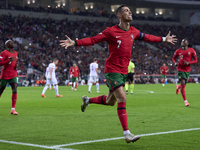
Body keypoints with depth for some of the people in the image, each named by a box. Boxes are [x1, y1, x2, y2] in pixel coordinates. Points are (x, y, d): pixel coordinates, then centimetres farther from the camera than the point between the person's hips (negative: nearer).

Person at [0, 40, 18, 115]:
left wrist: (16, 65, 6)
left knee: (15, 90, -11)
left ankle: (13, 109, -10)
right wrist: (8, 60, -25)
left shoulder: (16, 53, 13)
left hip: (13, 75, 5)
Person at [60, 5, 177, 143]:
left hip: (123, 71, 7)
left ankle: (88, 100, 43)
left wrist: (163, 39, 34)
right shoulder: (111, 31, -10)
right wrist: (74, 43, -21)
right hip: (112, 70, -7)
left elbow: (146, 37, 27)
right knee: (122, 99, -16)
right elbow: (93, 40, -9)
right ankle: (127, 134, -15)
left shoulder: (133, 32, 8)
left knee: (110, 101, 15)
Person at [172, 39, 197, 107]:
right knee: (183, 84, -14)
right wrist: (175, 62, -6)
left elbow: (195, 60, 1)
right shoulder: (178, 51, 0)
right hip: (180, 69, -2)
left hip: (187, 70, 2)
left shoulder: (191, 50, -2)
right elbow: (174, 58, 16)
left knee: (183, 85, 12)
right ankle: (185, 101, -8)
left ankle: (178, 87, 51)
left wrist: (188, 63, -17)